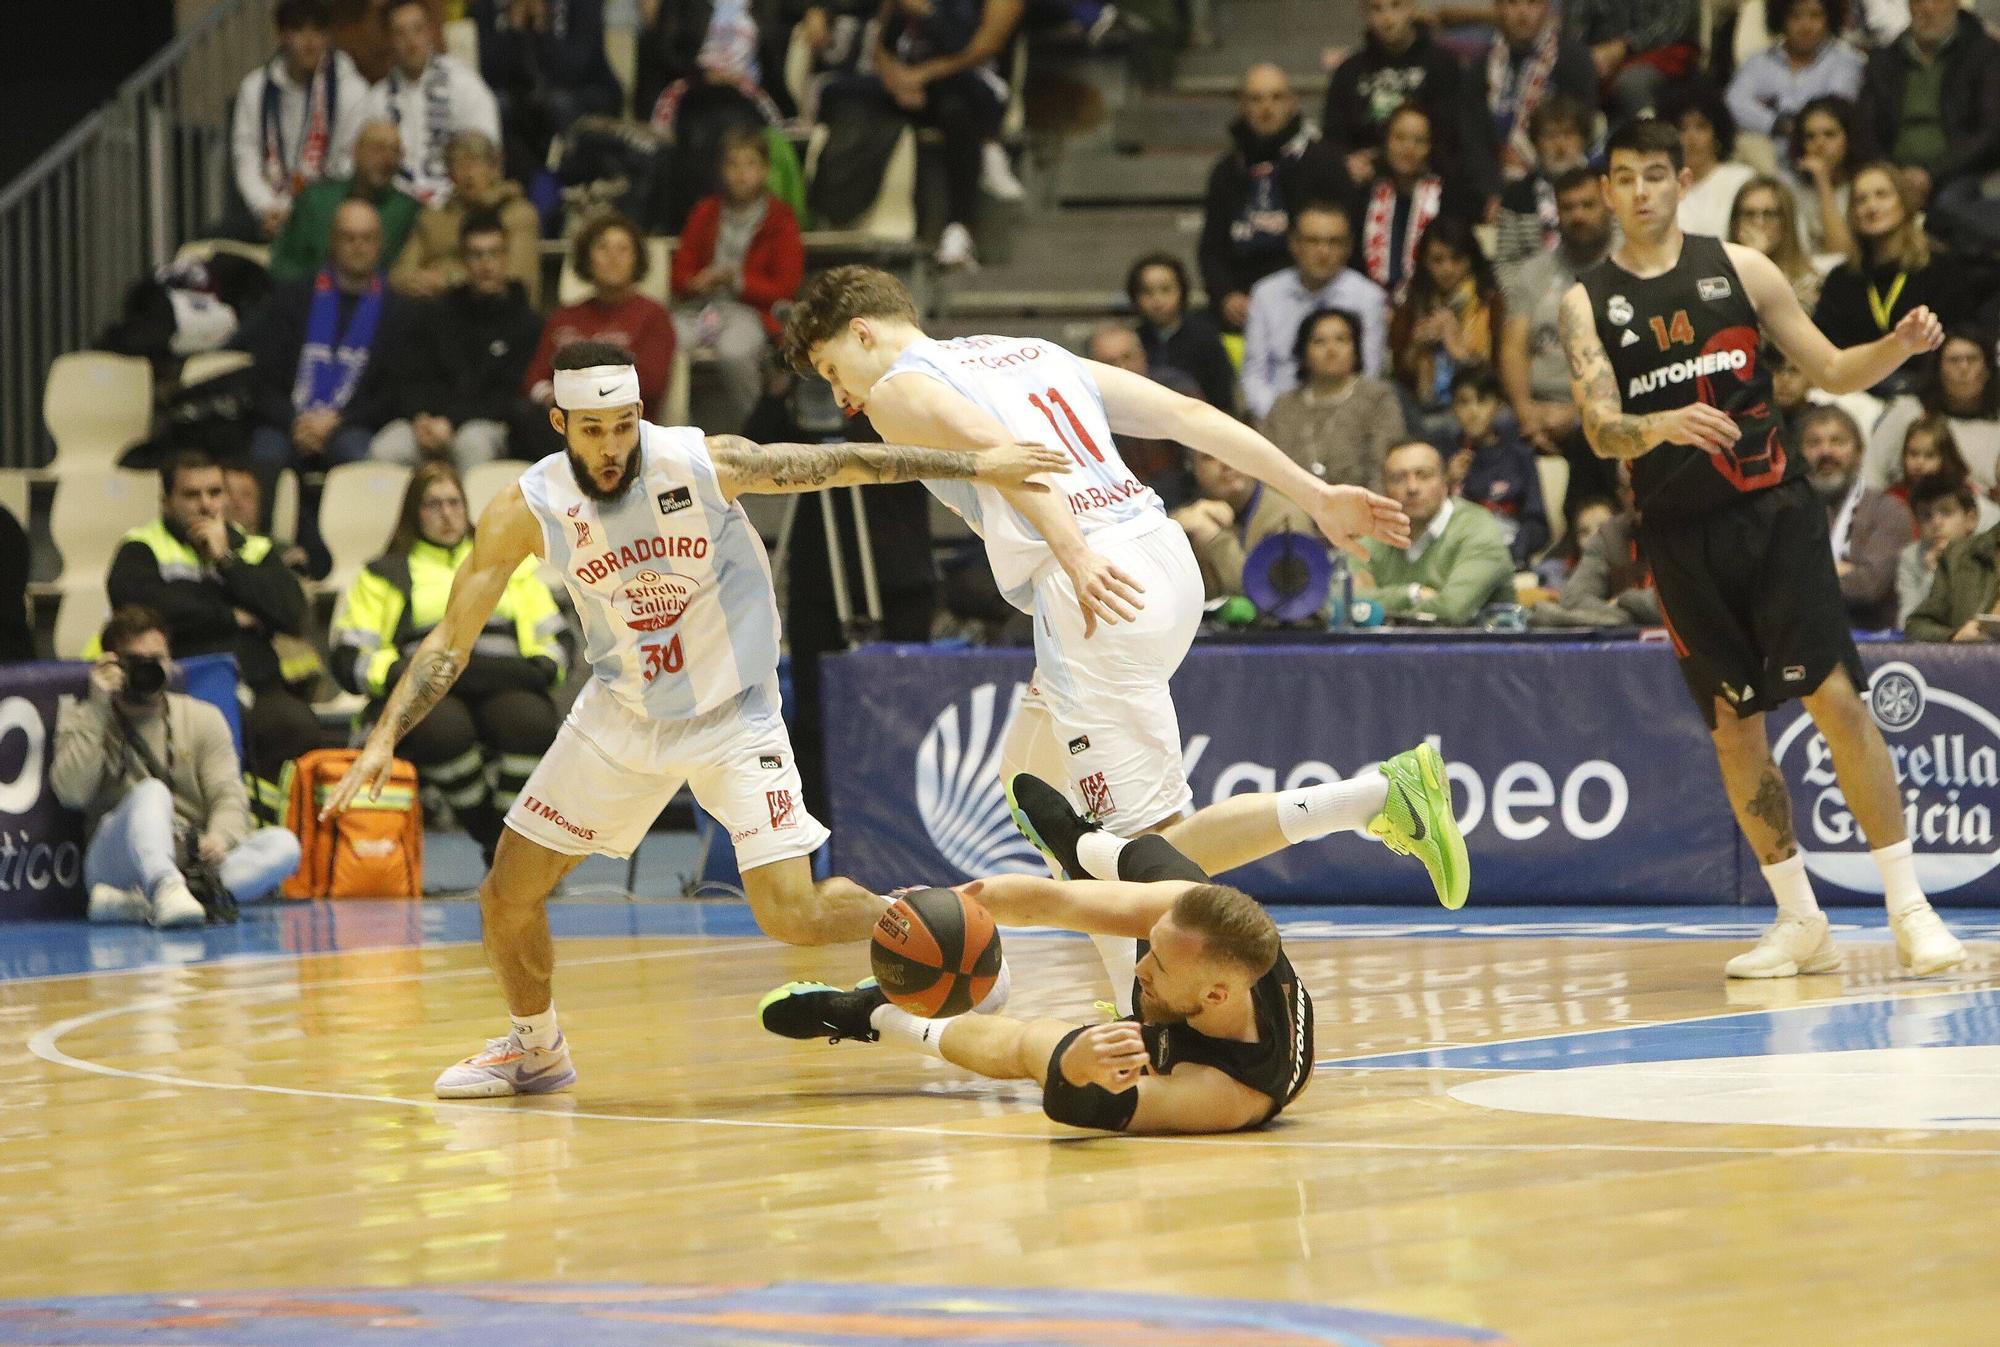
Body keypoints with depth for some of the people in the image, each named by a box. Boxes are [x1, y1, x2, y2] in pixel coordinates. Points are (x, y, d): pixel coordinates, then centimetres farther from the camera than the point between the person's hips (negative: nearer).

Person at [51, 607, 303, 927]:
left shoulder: (203, 718, 16)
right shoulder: (83, 721, 12)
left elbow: (229, 795, 3)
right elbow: (71, 792, -7)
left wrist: (220, 837, -20)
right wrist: (98, 709, -6)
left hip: (193, 861, 3)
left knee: (283, 844, -24)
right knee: (152, 792, -31)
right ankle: (166, 891, -59)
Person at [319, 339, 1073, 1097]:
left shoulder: (704, 463, -21)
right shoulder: (525, 512, -15)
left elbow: (839, 464, -15)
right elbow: (451, 637, -10)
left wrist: (975, 466, -17)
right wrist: (384, 739, -20)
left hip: (732, 715, -3)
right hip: (621, 715, 3)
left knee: (794, 917, -15)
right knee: (507, 897, 3)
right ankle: (535, 1049, 31)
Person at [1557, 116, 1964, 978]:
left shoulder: (1738, 268, 4)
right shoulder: (1589, 304, 4)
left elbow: (1832, 373, 7)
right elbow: (1600, 430, -8)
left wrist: (1898, 348, -13)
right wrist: (1660, 427, -30)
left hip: (1774, 512, -1)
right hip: (1681, 534, 1)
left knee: (1836, 697, -10)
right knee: (1733, 727, 3)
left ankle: (1909, 909, -8)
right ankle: (1799, 922, 14)